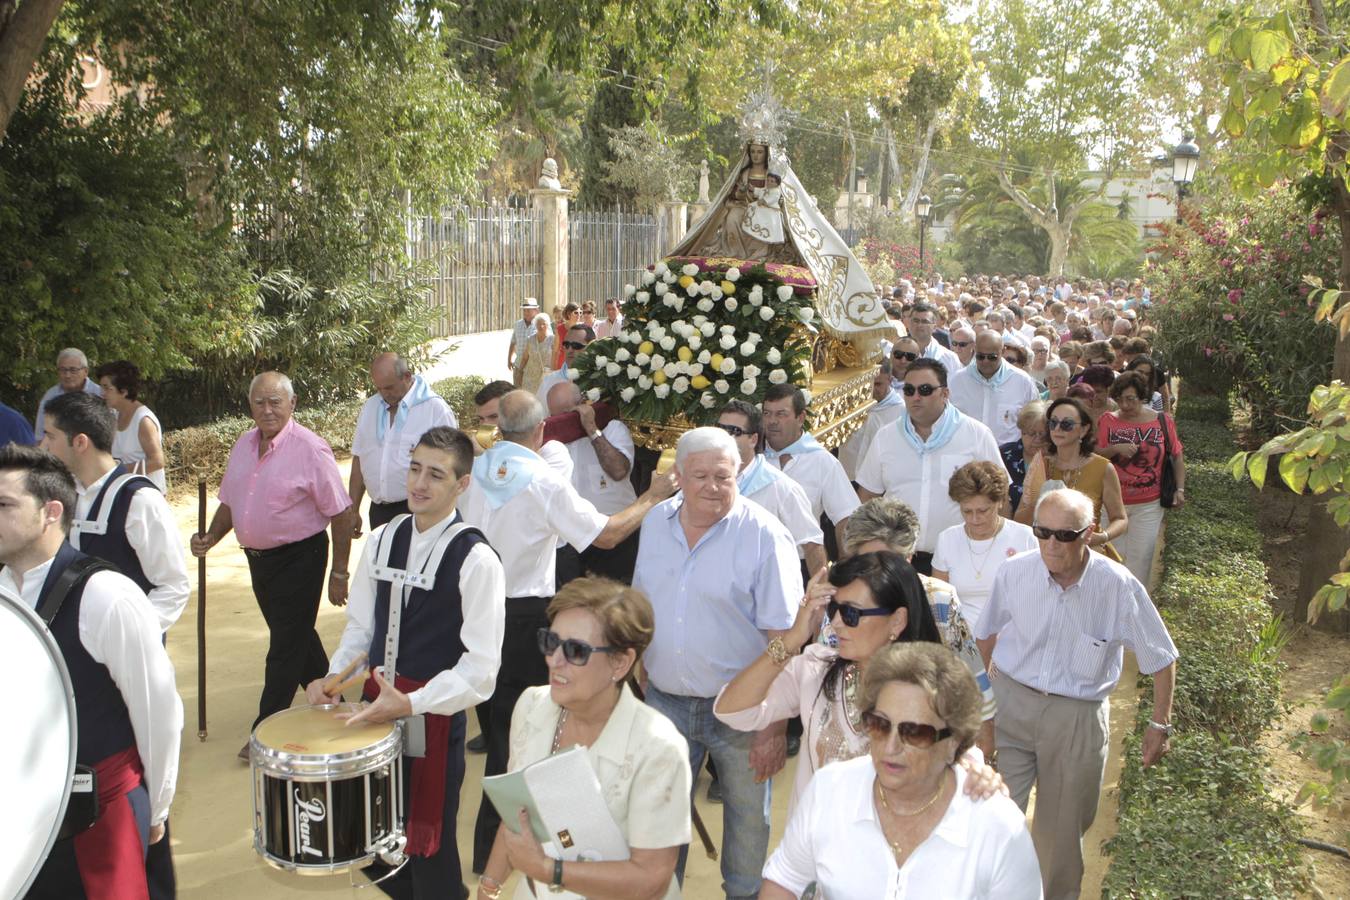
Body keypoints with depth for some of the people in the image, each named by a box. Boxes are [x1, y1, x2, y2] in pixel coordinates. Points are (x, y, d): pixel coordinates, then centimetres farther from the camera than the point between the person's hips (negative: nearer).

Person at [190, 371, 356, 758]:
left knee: (286, 646, 0)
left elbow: (341, 514, -15)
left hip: (299, 559, -7)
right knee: (297, 636, 19)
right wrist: (211, 538, -1)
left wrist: (339, 574, -14)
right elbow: (229, 501, 17)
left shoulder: (310, 449, -17)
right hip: (258, 557, 7)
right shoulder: (243, 445, 5)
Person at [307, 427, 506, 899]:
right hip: (376, 701, 6)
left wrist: (411, 703, -26)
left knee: (428, 842, 8)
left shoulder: (476, 559, -16)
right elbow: (360, 625, 11)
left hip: (435, 714, -5)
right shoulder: (382, 540, 2)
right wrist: (333, 677, -5)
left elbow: (480, 667, -18)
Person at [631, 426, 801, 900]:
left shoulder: (764, 536, -14)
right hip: (665, 701, 4)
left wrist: (775, 726, -17)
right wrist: (642, 679, 12)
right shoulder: (656, 523, 2)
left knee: (747, 820, 13)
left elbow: (783, 638, -15)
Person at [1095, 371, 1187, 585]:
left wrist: (1180, 489, -2)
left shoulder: (1162, 421, -1)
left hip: (1148, 505, 0)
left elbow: (1178, 455, 6)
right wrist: (1116, 449, -23)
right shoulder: (1108, 421, -2)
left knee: (1141, 555, 1)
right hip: (1112, 502, 0)